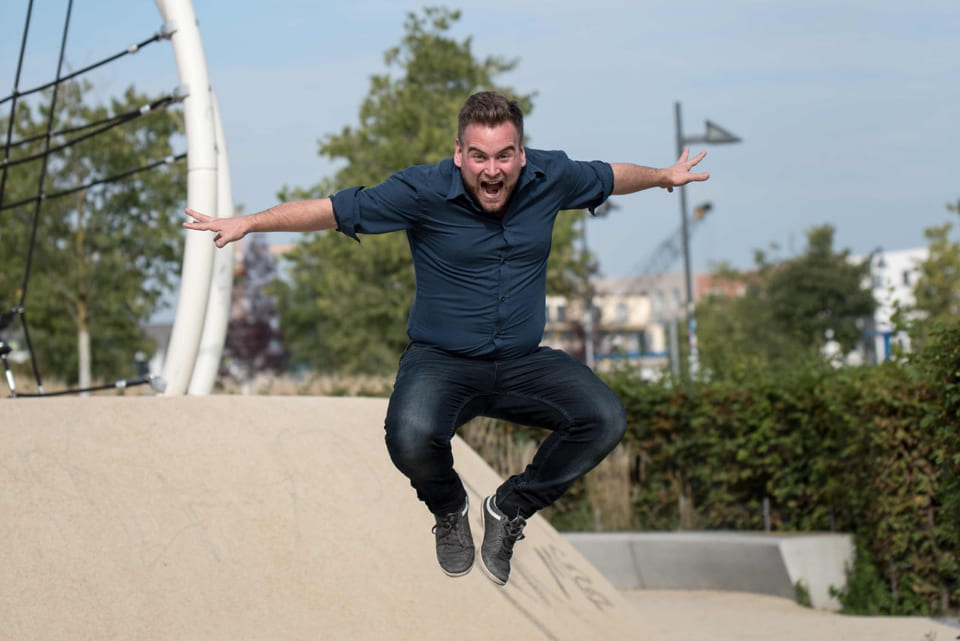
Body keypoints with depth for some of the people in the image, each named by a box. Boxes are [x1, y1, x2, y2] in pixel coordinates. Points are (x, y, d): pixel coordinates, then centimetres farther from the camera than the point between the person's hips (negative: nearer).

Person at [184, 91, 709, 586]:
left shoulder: (550, 178, -4)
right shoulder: (424, 191, -14)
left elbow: (610, 176, 18)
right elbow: (334, 209, -9)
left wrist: (665, 176, 34)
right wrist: (246, 223, -12)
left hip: (524, 362, 3)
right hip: (441, 361, -3)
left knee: (605, 420, -22)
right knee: (411, 438, -35)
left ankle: (510, 508, 5)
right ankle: (449, 510, 5)